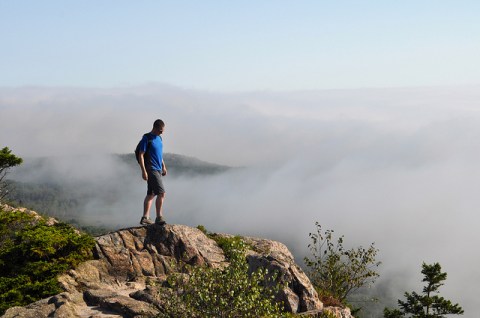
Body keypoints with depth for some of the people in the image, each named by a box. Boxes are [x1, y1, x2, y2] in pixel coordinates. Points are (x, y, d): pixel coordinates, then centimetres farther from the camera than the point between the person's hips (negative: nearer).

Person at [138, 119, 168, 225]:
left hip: (158, 170, 9)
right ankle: (159, 218, -10)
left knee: (151, 194, 10)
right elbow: (141, 155, -13)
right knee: (161, 193, -14)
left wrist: (163, 166, 23)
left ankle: (145, 218, 15)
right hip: (151, 170, -9)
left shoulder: (159, 138, 15)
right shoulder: (146, 138, -10)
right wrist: (143, 171, -18)